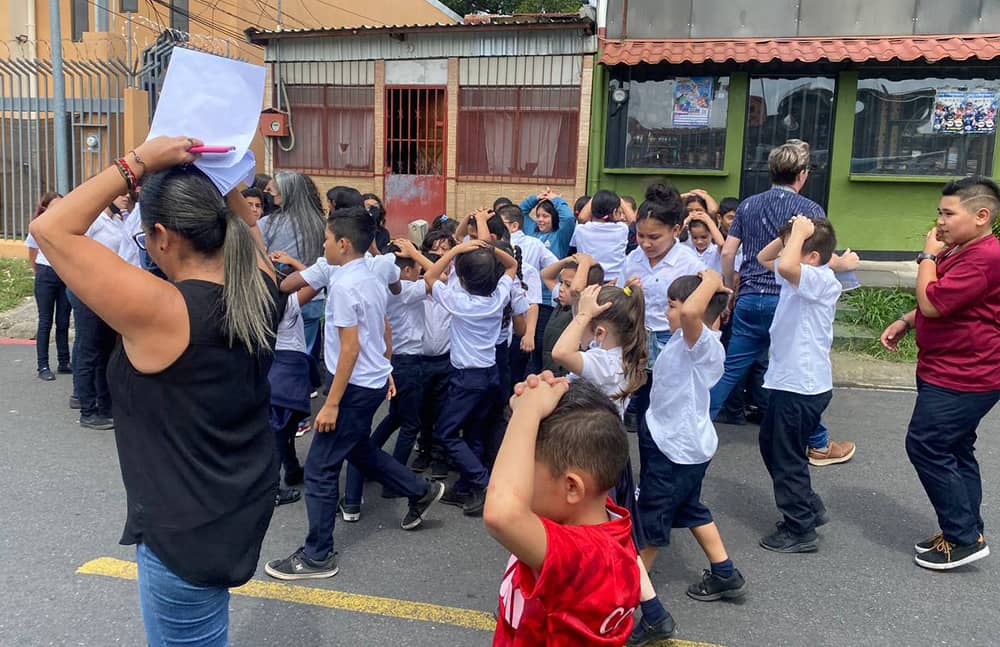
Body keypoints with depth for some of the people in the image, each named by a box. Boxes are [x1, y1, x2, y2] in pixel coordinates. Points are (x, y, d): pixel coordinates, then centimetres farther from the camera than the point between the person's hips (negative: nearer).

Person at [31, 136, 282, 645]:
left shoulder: (162, 310, -28)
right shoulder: (258, 286, -8)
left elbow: (50, 229, -22)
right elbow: (245, 224, 14)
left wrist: (138, 162, -20)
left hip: (188, 527, -7)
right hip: (249, 501, 7)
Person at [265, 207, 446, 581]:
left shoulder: (344, 286, -20)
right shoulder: (371, 280, 7)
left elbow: (350, 347, -23)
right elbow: (384, 331, 15)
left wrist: (331, 403, -21)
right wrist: (386, 371, 26)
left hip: (355, 386, -10)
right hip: (374, 382, 10)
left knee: (320, 468, 1)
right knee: (358, 449, 28)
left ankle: (318, 556, 10)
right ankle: (420, 492, 37)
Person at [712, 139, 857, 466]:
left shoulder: (748, 205, 8)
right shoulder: (808, 209, -6)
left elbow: (727, 252, 7)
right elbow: (825, 259, -10)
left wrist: (730, 290, 19)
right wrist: (847, 263, 11)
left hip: (749, 300, 4)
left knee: (731, 369, 8)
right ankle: (819, 445, 23)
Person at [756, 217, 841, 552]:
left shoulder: (822, 280, -20)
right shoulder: (801, 276, 8)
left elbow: (786, 266, -41)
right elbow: (764, 258, 21)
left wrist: (799, 232, -25)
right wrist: (789, 235, 5)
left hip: (803, 386, -10)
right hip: (786, 380, 10)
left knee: (787, 458, 2)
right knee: (770, 445, 22)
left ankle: (800, 531, 17)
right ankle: (810, 507, 36)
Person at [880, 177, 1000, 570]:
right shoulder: (960, 252, 13)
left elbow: (932, 302, -26)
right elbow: (938, 303, 26)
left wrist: (928, 256, -13)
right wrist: (904, 322, 12)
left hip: (962, 378, -11)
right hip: (952, 372, 11)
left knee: (926, 447, -8)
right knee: (954, 451, 16)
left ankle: (965, 537, 3)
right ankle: (965, 532, 27)